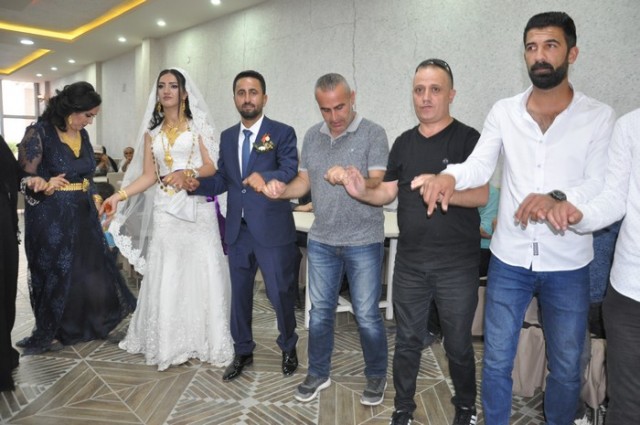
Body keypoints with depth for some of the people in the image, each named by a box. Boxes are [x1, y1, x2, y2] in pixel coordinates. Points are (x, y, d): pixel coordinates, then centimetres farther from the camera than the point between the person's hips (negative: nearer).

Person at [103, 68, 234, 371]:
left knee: (201, 273, -2)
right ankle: (168, 343, 14)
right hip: (165, 210, 3)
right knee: (165, 276, 2)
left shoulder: (197, 126, 6)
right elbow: (149, 176, 8)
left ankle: (203, 340, 11)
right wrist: (119, 195, -4)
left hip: (197, 208, -2)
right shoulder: (151, 132, 13)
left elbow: (211, 166, -1)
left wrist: (187, 174, -19)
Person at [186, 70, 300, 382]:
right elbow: (222, 180, 14)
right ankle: (242, 352, 33)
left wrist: (265, 177, -35)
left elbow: (291, 172, -16)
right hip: (237, 230, 5)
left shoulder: (282, 133, -4)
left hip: (272, 229, -4)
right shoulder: (227, 137, 12)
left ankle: (288, 348, 32)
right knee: (239, 294, 14)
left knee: (280, 294, 5)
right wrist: (198, 184, -5)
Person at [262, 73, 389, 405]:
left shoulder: (373, 134, -8)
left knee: (367, 315, 6)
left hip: (363, 242, -4)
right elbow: (304, 182, 9)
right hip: (321, 241, 5)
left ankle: (376, 376, 29)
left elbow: (379, 185, -16)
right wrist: (282, 190, -13)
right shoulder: (312, 136, 7)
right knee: (320, 311, 15)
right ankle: (318, 374, 33)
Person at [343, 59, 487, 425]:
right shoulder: (404, 143, 8)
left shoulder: (467, 138, -8)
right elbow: (388, 193, 7)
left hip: (457, 264, -4)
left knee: (458, 344, 13)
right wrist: (363, 193, -14)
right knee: (407, 340, 16)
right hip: (410, 262, 4)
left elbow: (482, 196, -17)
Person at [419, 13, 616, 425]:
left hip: (568, 265, 0)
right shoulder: (504, 112, 1)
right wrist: (450, 175, -30)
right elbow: (479, 166, -7)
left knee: (566, 367, 17)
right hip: (509, 260, 1)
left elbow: (600, 186, -9)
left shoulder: (599, 117, -3)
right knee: (497, 360, 13)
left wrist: (557, 197, -30)